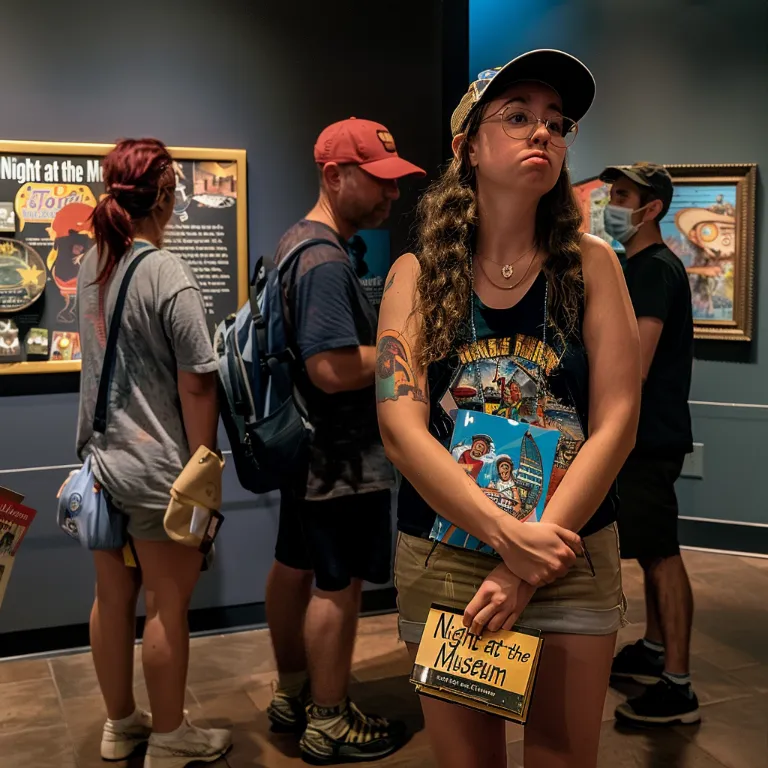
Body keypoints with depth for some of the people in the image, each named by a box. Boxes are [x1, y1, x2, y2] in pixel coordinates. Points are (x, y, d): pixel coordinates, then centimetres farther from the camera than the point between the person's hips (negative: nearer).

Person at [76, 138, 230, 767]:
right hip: (156, 467, -7)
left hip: (100, 457, 8)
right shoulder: (168, 273, -18)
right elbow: (197, 384, -18)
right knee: (169, 604, 8)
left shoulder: (92, 265, 5)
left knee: (113, 596, 17)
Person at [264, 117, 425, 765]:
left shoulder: (296, 243, 11)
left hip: (307, 446, 10)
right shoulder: (326, 261, -22)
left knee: (294, 567, 18)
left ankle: (292, 694, 34)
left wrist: (391, 340, 11)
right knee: (338, 584, 1)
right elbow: (335, 369, -29)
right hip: (342, 456, -10)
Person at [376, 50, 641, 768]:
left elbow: (615, 424, -7)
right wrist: (509, 534, -20)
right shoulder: (419, 273, -3)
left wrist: (531, 565, -14)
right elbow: (401, 427, -11)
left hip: (572, 559, 1)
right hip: (441, 559, 0)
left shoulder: (589, 264, -2)